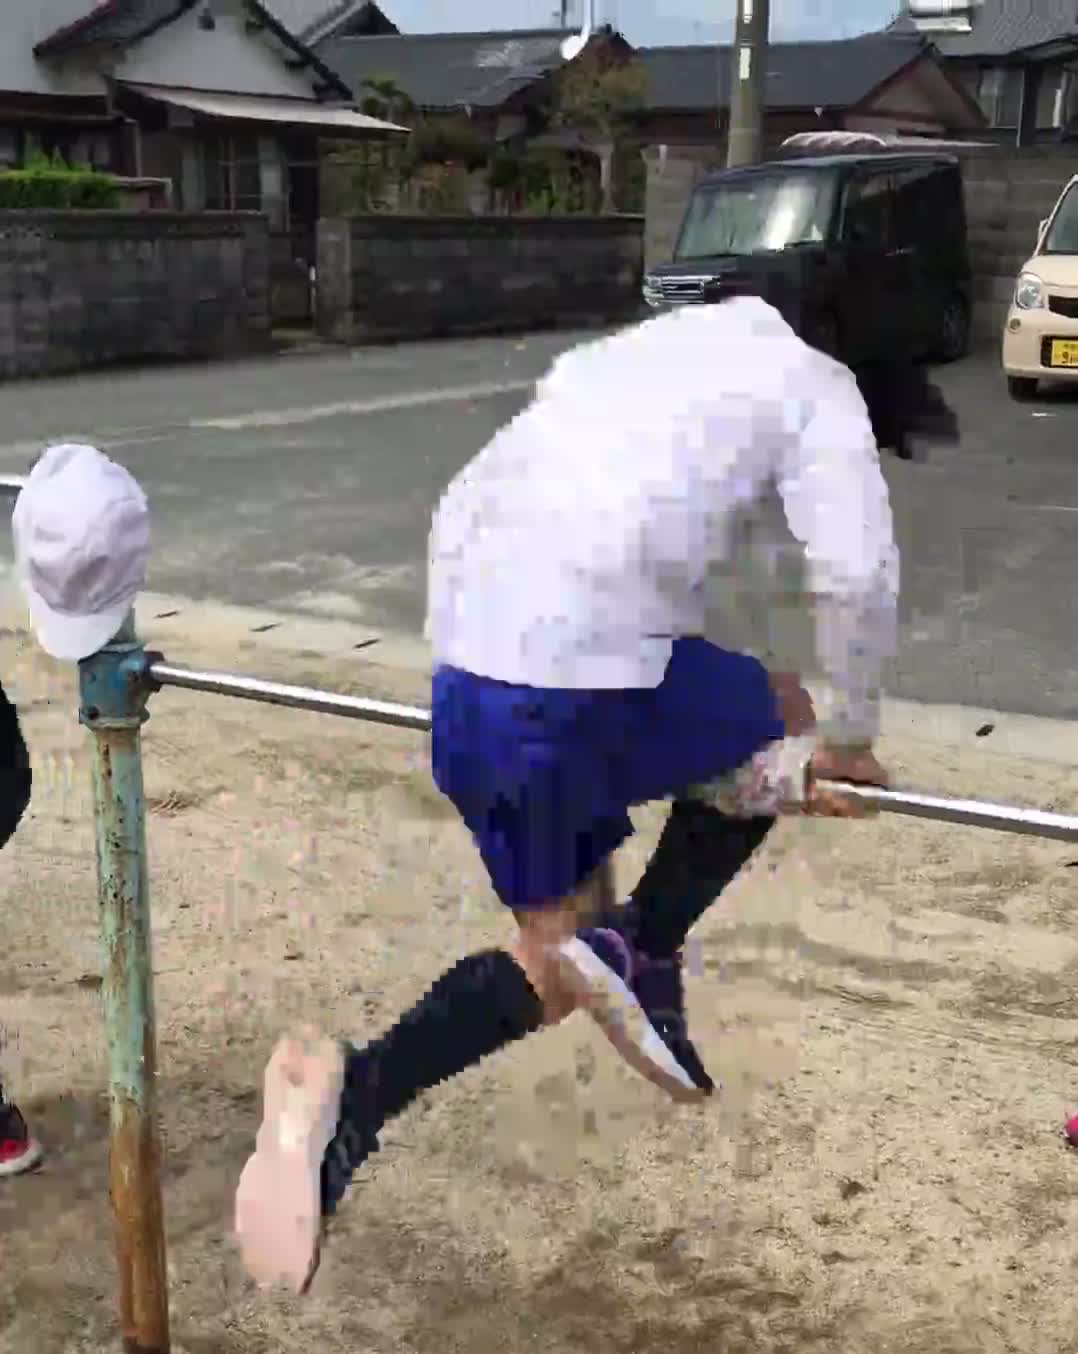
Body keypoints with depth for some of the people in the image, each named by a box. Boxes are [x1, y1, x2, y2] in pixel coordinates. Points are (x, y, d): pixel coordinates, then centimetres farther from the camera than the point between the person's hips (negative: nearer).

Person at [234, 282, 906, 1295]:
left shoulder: (622, 355, 30)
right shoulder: (809, 379, 12)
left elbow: (462, 513, 24)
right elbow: (855, 572, -2)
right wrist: (848, 740, 13)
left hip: (465, 682, 6)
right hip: (592, 684, -6)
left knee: (556, 961, 20)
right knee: (781, 719, 25)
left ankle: (348, 1103, -2)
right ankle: (642, 954, 10)